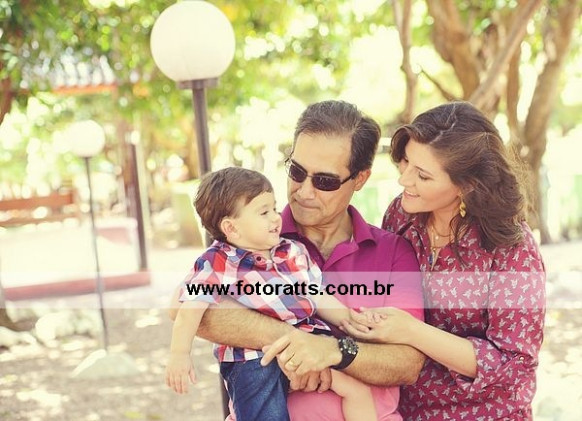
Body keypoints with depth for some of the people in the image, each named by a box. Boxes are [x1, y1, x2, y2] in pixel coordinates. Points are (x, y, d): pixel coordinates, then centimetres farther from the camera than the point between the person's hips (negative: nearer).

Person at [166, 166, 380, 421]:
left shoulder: (293, 253, 12)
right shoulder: (217, 265, -6)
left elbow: (316, 296, 17)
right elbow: (190, 309, -12)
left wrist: (348, 318, 4)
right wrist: (180, 354, -22)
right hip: (252, 359, -6)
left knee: (357, 387, -1)